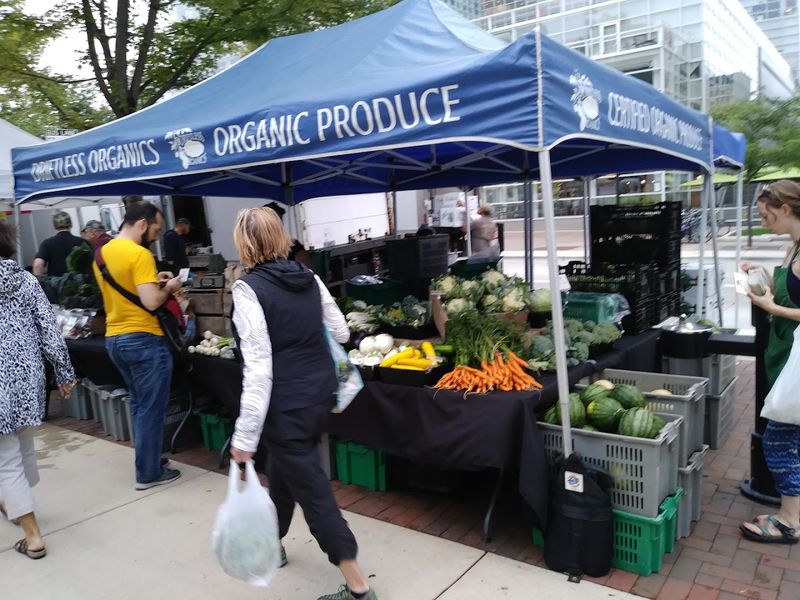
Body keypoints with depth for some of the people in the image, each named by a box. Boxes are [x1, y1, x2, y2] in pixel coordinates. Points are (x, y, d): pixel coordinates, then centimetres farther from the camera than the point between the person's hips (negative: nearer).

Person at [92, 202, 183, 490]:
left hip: (114, 338, 9)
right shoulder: (139, 254, -18)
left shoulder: (102, 253, 11)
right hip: (142, 339, -9)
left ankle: (147, 459, 31)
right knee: (151, 408, 2)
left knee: (138, 404, 21)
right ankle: (149, 473, 12)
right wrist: (169, 287, -6)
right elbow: (151, 302, -24)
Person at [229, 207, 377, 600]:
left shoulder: (249, 288, -16)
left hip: (287, 404, -7)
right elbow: (341, 332, 10)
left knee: (312, 489, 4)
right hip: (320, 393, 7)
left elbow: (259, 368, -21)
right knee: (283, 470, 27)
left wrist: (245, 436, -17)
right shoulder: (308, 277, 3)